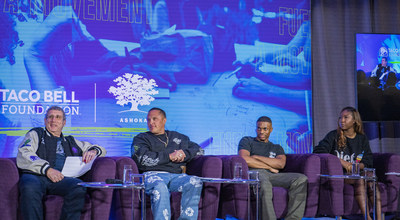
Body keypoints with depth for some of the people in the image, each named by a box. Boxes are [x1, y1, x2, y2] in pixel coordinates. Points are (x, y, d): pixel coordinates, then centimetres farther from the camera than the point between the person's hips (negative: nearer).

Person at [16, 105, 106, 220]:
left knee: (79, 188, -34)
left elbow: (101, 149, 41)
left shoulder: (71, 142, 35)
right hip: (35, 176, -2)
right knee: (30, 188, -40)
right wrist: (47, 169, -9)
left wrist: (93, 151, 13)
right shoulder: (36, 134, 26)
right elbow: (23, 156, 7)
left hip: (61, 179, 2)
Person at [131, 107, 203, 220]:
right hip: (153, 175, -3)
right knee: (160, 187, -40)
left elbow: (198, 149, 28)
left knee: (195, 182, -32)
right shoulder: (141, 138, 20)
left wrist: (184, 154, 5)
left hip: (177, 175, 3)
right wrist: (169, 156, -3)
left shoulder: (178, 137, 31)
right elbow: (142, 158, 0)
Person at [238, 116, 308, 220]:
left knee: (301, 179, -24)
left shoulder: (277, 148, 30)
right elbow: (244, 160, -2)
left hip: (273, 176, 4)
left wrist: (257, 157, 1)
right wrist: (270, 167, 2)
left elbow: (281, 164, 6)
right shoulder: (247, 141, 21)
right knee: (265, 185, -43)